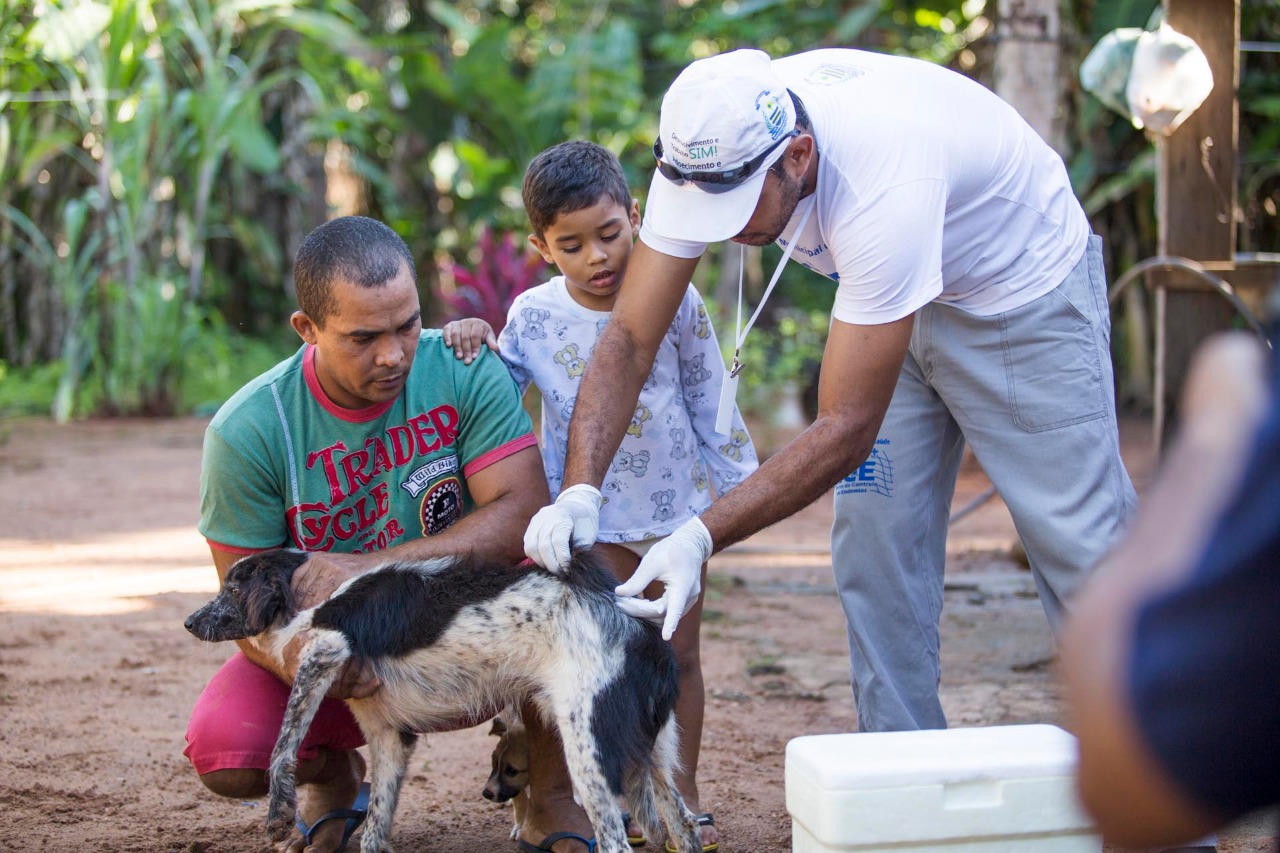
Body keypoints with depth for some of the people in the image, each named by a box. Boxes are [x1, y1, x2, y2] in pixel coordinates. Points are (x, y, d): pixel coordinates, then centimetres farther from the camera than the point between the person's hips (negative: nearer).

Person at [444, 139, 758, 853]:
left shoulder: (675, 301, -8)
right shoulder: (532, 316, -7)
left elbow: (710, 403, 1)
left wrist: (738, 481, 4)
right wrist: (472, 343, -11)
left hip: (678, 503, 0)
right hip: (594, 515, 0)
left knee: (679, 652, 9)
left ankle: (683, 793, 21)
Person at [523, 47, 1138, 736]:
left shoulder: (884, 188, -42)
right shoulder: (709, 151, -24)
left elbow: (847, 428, -38)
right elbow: (629, 339, -20)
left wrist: (701, 538, -45)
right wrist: (577, 492, -34)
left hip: (1026, 286, -6)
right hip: (900, 302, 6)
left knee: (1080, 547, -7)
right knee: (873, 551, 1)